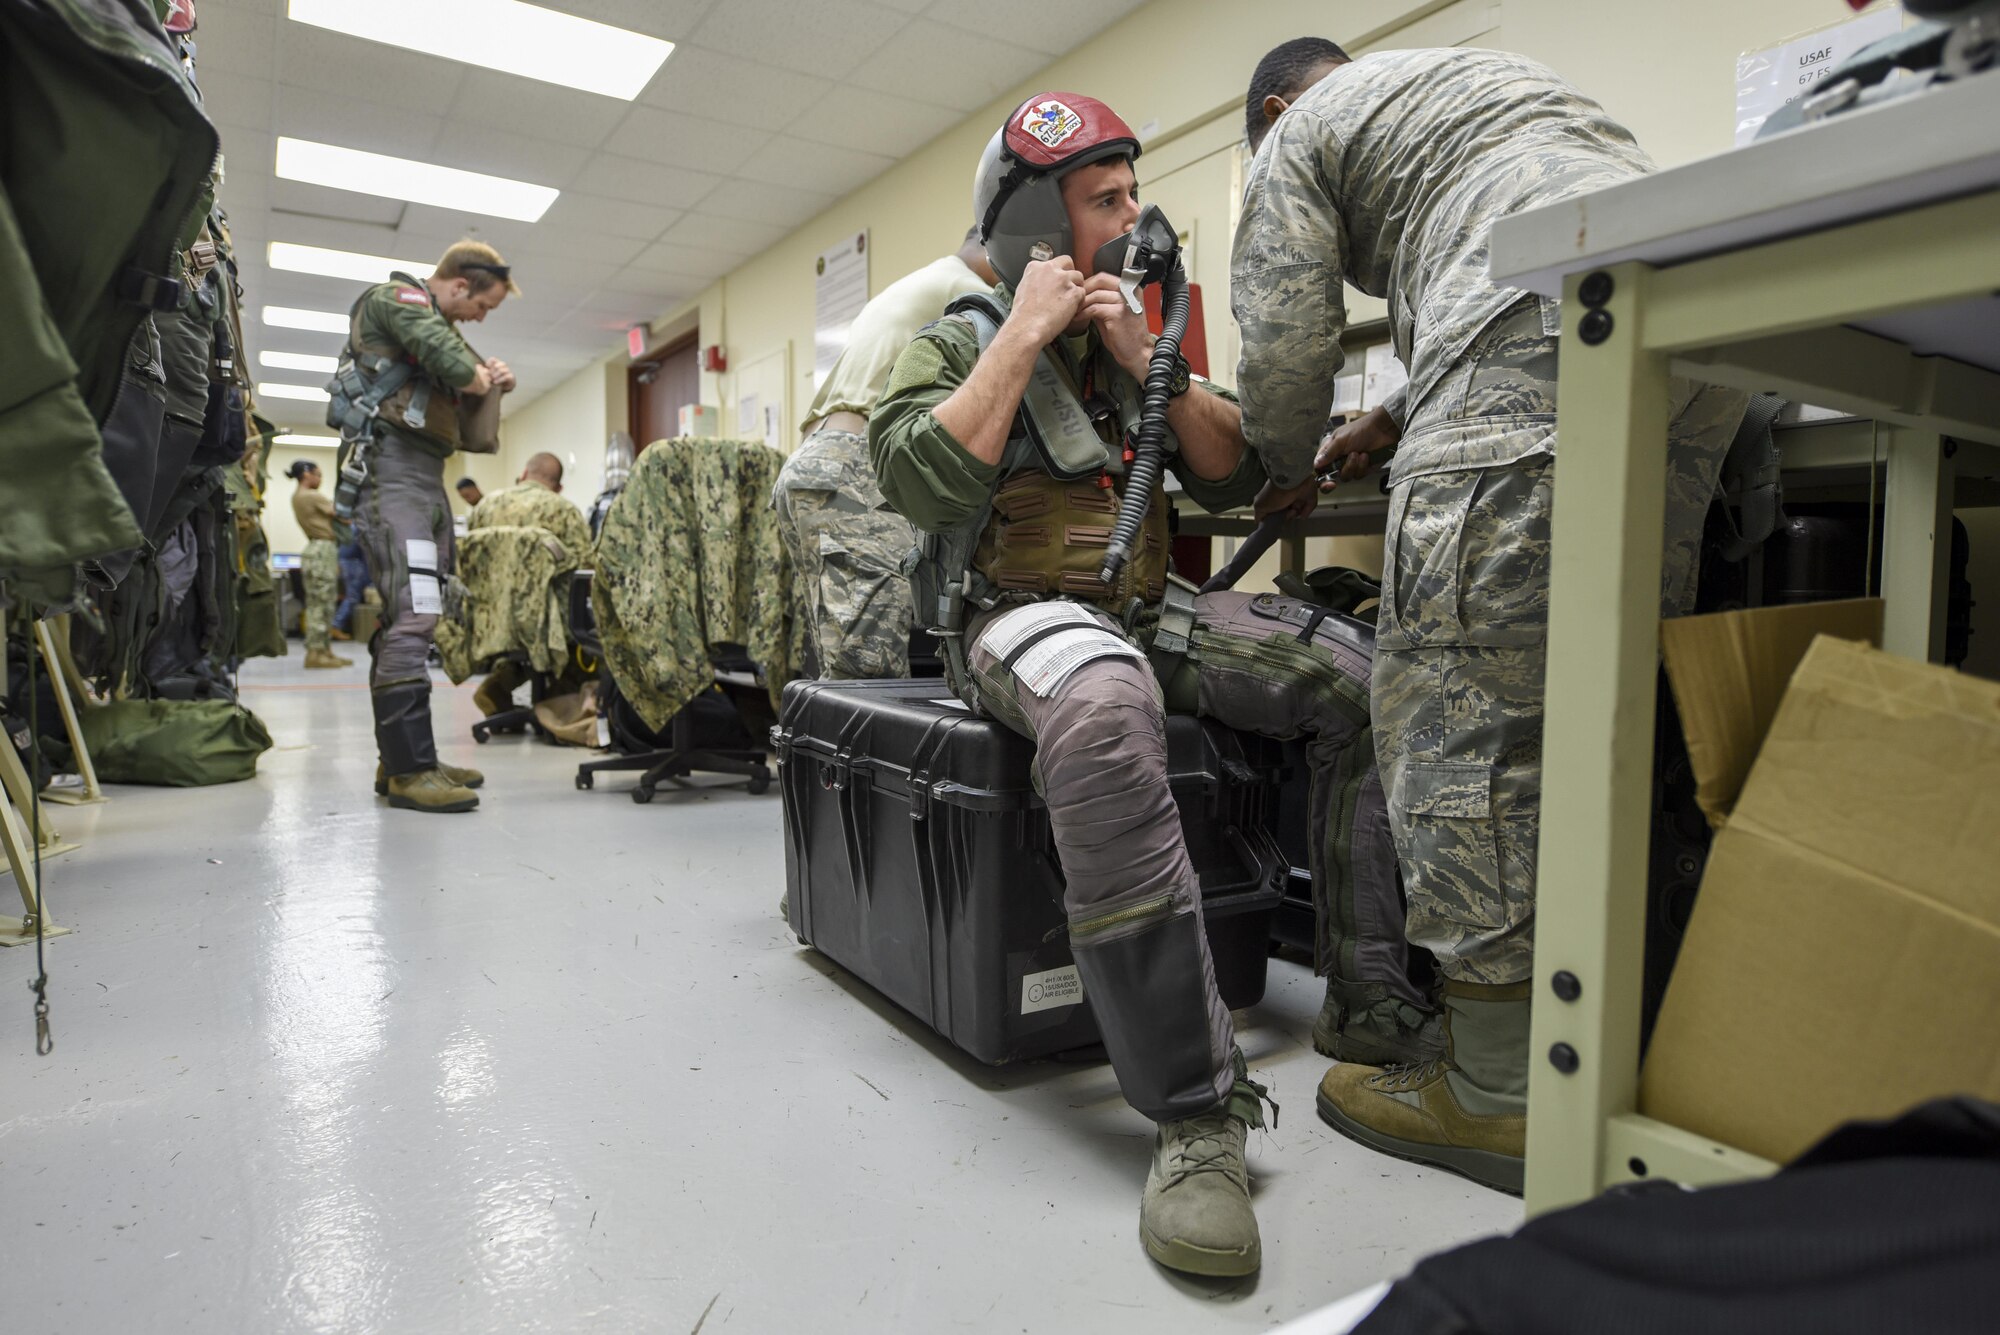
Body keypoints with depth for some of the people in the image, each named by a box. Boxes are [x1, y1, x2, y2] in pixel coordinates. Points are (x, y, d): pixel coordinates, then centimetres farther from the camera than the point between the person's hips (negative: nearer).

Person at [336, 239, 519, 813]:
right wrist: (477, 377, 1)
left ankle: (400, 761, 10)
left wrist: (494, 378, 6)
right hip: (393, 467, -10)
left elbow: (469, 383, 27)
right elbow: (447, 357, -19)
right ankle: (410, 770, -20)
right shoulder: (394, 297, -1)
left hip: (426, 477, 10)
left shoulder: (436, 319, 27)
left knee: (406, 619, 7)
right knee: (412, 615, -18)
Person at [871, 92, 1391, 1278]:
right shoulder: (957, 343, 6)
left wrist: (1145, 360, -1)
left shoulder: (1139, 335, 20)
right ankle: (1195, 1111, -36)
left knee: (1363, 681, -17)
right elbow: (922, 482, -14)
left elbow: (1238, 478, 11)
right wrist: (1024, 336, -10)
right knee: (1105, 718, -41)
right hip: (1022, 610, -5)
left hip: (1153, 603, 6)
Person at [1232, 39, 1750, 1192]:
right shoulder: (1500, 78, 41)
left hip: (1543, 342, -8)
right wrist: (1399, 423, 38)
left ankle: (1498, 1092, -6)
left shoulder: (1302, 133, 17)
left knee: (1457, 711, -9)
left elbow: (1284, 348, 6)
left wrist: (1293, 471, 25)